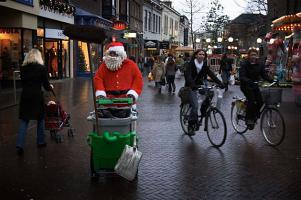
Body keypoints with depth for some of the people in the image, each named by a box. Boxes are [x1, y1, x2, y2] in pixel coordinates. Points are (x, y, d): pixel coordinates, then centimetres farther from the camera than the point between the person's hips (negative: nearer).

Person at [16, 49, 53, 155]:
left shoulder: (23, 68, 5)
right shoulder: (42, 68, -6)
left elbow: (23, 82, 12)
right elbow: (46, 85, -3)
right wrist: (50, 87, 18)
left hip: (25, 96, 3)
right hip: (37, 96, -3)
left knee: (24, 121, 7)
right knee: (40, 119, 15)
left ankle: (19, 145, -1)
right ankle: (40, 142, 25)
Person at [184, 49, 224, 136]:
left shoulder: (205, 65, 3)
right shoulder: (191, 64, -12)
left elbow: (211, 74, -7)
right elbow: (188, 75, -27)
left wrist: (220, 83, -21)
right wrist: (192, 85, -44)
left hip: (200, 86, 5)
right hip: (191, 88, -5)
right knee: (195, 106, -18)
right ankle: (191, 126, -3)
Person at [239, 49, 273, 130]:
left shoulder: (259, 65, 2)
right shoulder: (244, 64, -13)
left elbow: (264, 75, -3)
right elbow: (242, 77, -24)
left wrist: (272, 80, -21)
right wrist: (249, 81, -42)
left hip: (254, 85, 5)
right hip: (246, 86, -5)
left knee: (260, 101, -10)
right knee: (251, 100, -25)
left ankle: (254, 115, 17)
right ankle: (248, 119, -11)